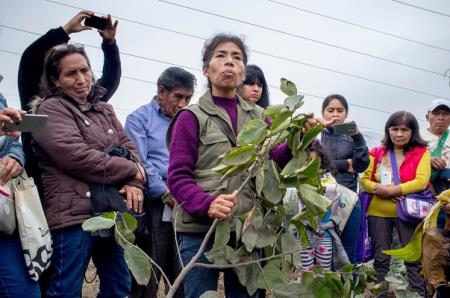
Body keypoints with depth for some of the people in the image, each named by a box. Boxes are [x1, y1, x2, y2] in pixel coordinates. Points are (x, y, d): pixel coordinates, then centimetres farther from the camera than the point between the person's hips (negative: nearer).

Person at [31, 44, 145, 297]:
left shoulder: (104, 110, 18)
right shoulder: (51, 110, -5)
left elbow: (128, 147, 13)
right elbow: (77, 157, -17)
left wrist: (134, 183, -9)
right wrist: (131, 170, -9)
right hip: (75, 213, -7)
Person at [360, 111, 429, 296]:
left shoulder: (421, 153, -1)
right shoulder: (377, 153, 8)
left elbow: (421, 181, -13)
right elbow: (364, 179, 3)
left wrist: (393, 190, -20)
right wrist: (379, 189, -16)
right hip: (378, 212, 3)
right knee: (380, 258, 11)